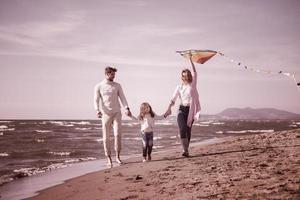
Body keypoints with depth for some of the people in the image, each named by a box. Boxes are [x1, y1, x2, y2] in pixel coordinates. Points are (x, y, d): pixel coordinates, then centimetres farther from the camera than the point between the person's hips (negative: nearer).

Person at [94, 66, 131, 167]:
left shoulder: (117, 86, 9)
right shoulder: (99, 86, 3)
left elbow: (122, 97, 2)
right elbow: (96, 100, -4)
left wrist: (127, 108, -14)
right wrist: (97, 110, -22)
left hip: (117, 113, 1)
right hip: (106, 114, -1)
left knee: (118, 134, -10)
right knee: (106, 137, 1)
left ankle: (117, 157, 1)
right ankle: (109, 159, 8)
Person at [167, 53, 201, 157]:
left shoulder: (193, 84, 4)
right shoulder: (179, 87, 7)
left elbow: (194, 72, -7)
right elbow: (173, 99, 6)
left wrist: (191, 60, -10)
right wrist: (168, 109, -5)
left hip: (190, 110, 0)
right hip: (182, 110, 0)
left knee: (188, 130, 4)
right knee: (182, 129, -15)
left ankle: (186, 150, 12)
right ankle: (185, 150, -21)